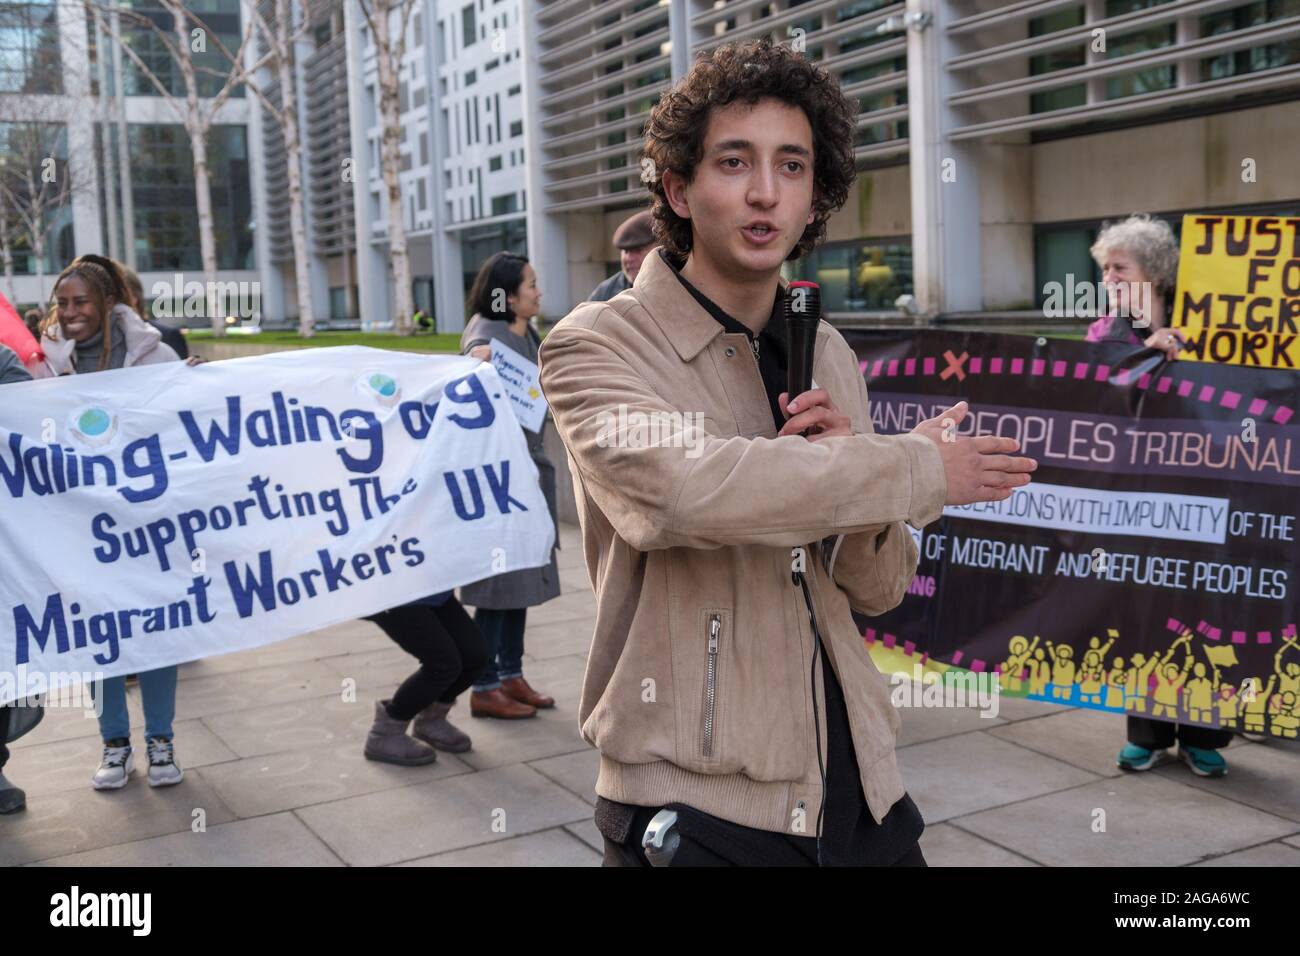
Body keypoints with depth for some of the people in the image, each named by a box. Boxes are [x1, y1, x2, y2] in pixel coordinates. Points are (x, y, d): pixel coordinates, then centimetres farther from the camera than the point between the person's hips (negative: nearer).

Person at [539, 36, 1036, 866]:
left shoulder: (830, 356, 6)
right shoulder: (596, 345, -9)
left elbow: (878, 589, 8)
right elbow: (676, 487, -30)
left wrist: (857, 495, -14)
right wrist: (915, 469, -19)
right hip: (696, 804, -5)